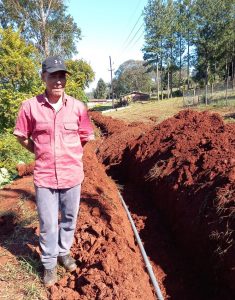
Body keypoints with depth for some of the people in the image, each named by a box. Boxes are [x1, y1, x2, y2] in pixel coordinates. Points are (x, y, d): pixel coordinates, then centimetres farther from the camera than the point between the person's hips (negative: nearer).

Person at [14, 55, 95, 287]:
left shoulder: (77, 107, -5)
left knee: (69, 218, 18)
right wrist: (40, 152, 5)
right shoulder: (30, 106, -8)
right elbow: (22, 136, 6)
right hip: (44, 176, -1)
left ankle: (64, 252, 44)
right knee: (47, 223, 11)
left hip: (72, 174, 2)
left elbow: (85, 137, 9)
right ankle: (49, 263, 33)